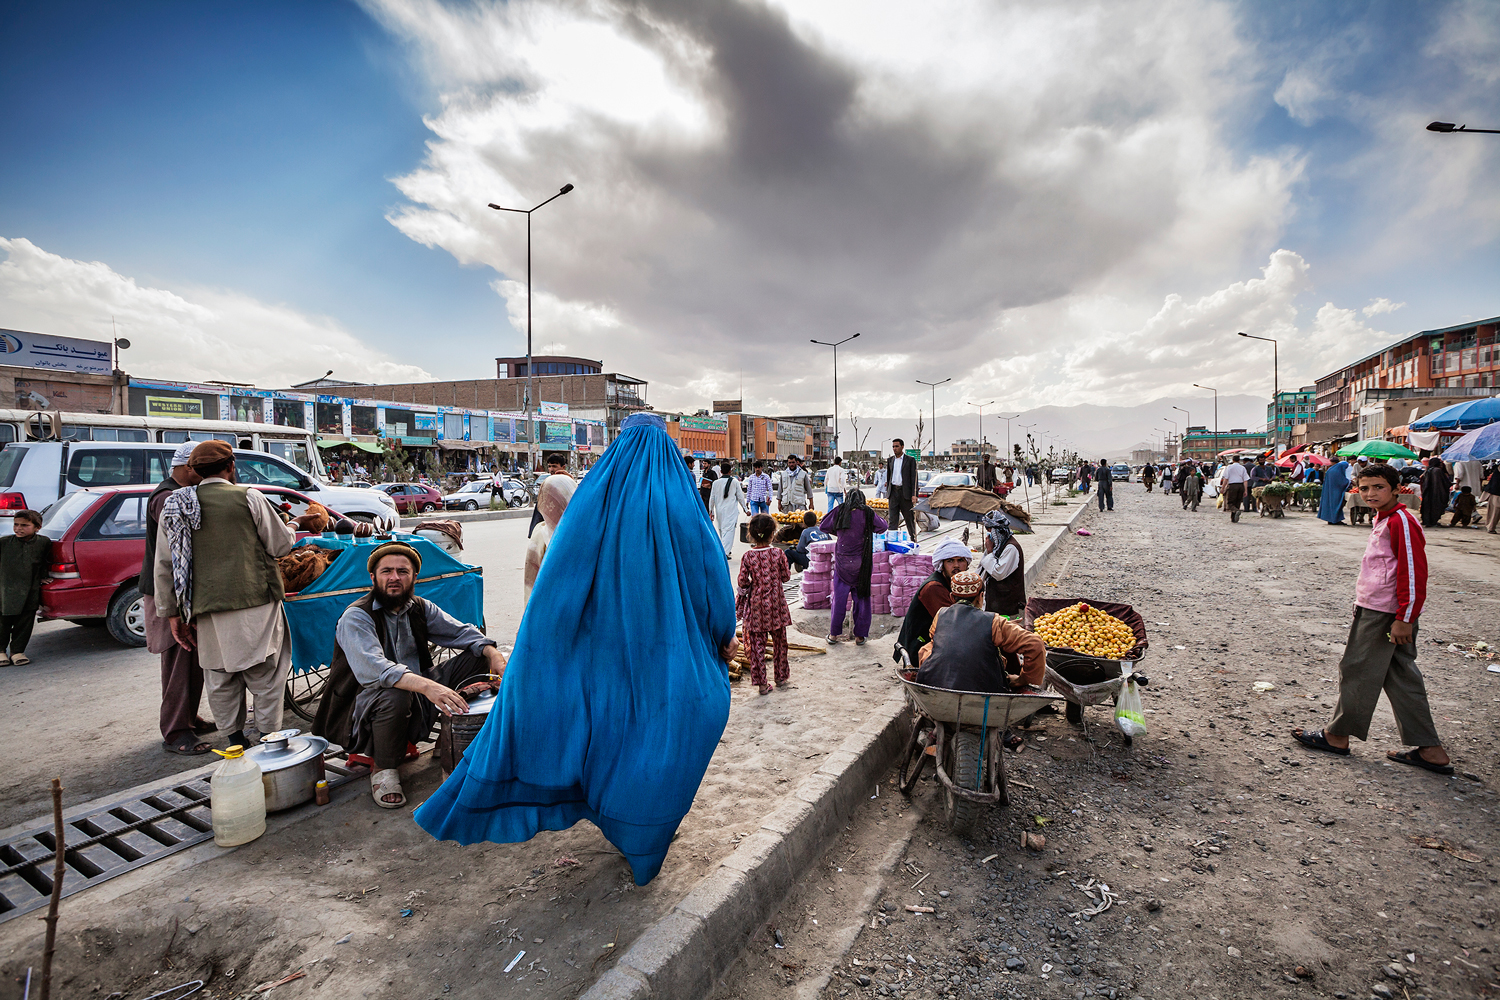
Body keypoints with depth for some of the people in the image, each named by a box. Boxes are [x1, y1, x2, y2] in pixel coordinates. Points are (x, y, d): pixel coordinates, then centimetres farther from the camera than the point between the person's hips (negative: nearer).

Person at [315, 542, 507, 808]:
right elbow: (372, 668, -32)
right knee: (394, 694, -39)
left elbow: (461, 632, 0)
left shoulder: (420, 609, 4)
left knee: (476, 658, -8)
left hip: (416, 701, 6)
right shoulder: (355, 617, -16)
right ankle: (383, 770, -11)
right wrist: (427, 686, -48)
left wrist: (493, 653, -23)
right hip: (365, 709, -5)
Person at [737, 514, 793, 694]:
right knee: (779, 642, 17)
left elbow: (742, 581, -10)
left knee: (757, 644, 8)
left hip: (756, 606, 0)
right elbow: (786, 577, -2)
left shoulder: (747, 557, -10)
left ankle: (761, 683, 11)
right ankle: (781, 677, 29)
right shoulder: (778, 553, -10)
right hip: (776, 604, 0)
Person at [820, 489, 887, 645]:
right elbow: (882, 526, 7)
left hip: (842, 561, 1)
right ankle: (860, 636, 15)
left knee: (839, 598, 10)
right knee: (861, 597, 9)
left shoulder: (839, 512, -4)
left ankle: (834, 634, 17)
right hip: (862, 564, -1)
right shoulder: (867, 513, -7)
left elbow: (823, 526, 6)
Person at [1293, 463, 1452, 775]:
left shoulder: (1401, 521, -17)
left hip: (1384, 613, -10)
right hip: (1377, 609, 10)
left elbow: (1413, 573, -20)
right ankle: (1430, 750, 19)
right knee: (1401, 677, 13)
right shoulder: (1384, 519, 13)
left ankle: (1337, 736, 15)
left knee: (1357, 670, 1)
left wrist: (1404, 618, -19)